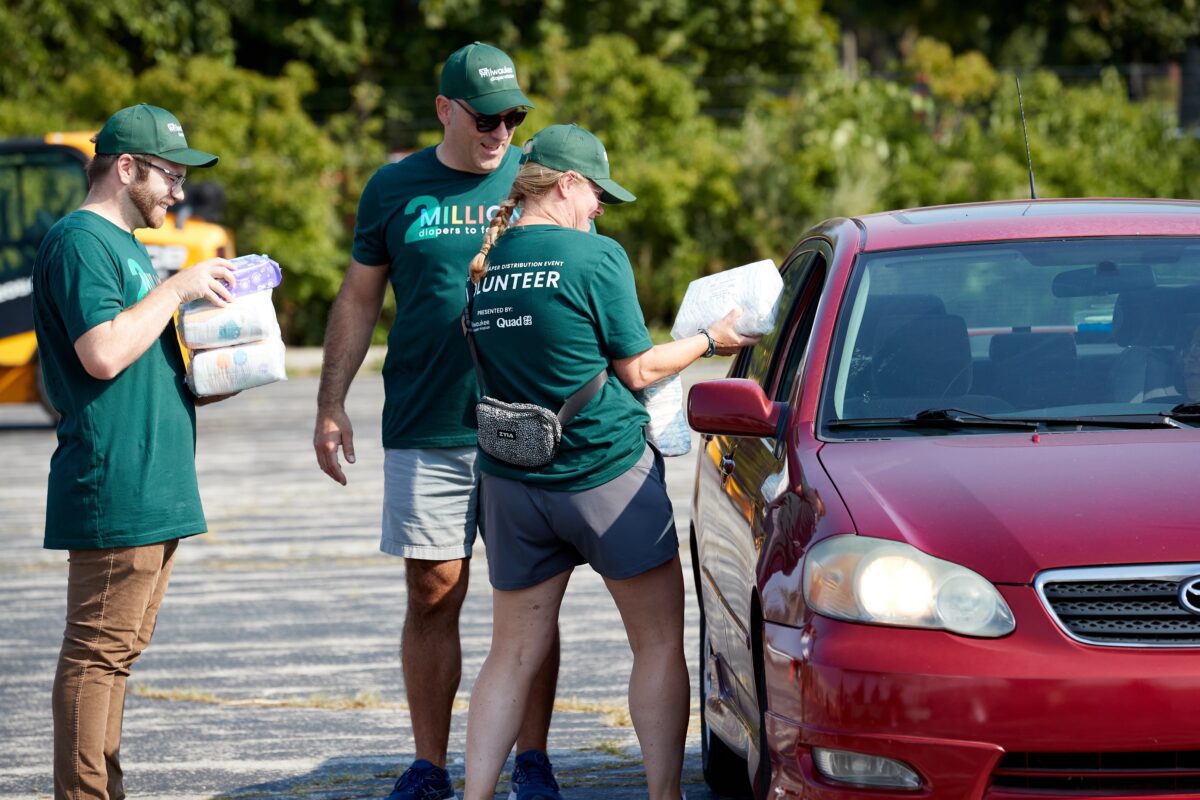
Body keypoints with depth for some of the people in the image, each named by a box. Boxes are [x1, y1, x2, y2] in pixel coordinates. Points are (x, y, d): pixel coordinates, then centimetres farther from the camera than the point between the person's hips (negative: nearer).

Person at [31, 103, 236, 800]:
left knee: (117, 650, 12)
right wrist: (177, 287, -14)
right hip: (113, 487, -10)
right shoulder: (80, 241, -10)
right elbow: (103, 352, -22)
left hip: (154, 482, 10)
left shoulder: (128, 244, 21)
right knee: (98, 650, -9)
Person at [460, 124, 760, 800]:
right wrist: (708, 340, 10)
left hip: (512, 482, 5)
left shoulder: (484, 265, 4)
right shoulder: (596, 257, -12)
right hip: (607, 472, -5)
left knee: (513, 654, 9)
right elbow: (636, 370, -5)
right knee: (659, 644, 7)